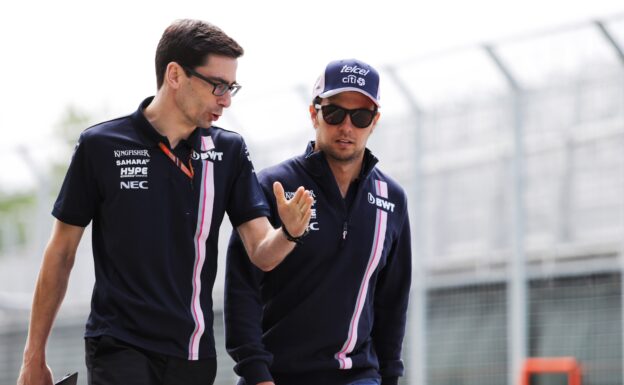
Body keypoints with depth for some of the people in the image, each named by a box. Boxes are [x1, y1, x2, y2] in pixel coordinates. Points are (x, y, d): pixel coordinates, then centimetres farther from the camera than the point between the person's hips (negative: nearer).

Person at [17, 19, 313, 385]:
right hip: (118, 350, -3)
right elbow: (61, 253, 2)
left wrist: (290, 231, -25)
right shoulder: (102, 145, -4)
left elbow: (262, 254, -1)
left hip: (194, 354, 4)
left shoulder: (229, 151, 4)